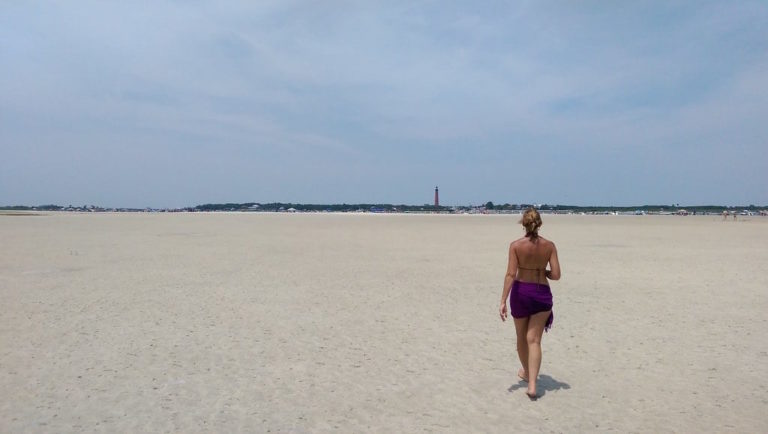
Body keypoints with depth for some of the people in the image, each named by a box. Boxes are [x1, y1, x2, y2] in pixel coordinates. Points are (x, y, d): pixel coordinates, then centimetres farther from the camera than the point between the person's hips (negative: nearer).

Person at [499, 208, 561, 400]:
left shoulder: (516, 245, -11)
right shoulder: (549, 245, -6)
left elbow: (511, 274, -17)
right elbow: (556, 275, -8)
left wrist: (503, 301, -16)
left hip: (520, 292, 0)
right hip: (542, 293, 1)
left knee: (522, 337, 20)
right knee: (534, 340, 3)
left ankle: (526, 372, 41)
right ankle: (532, 385, -9)